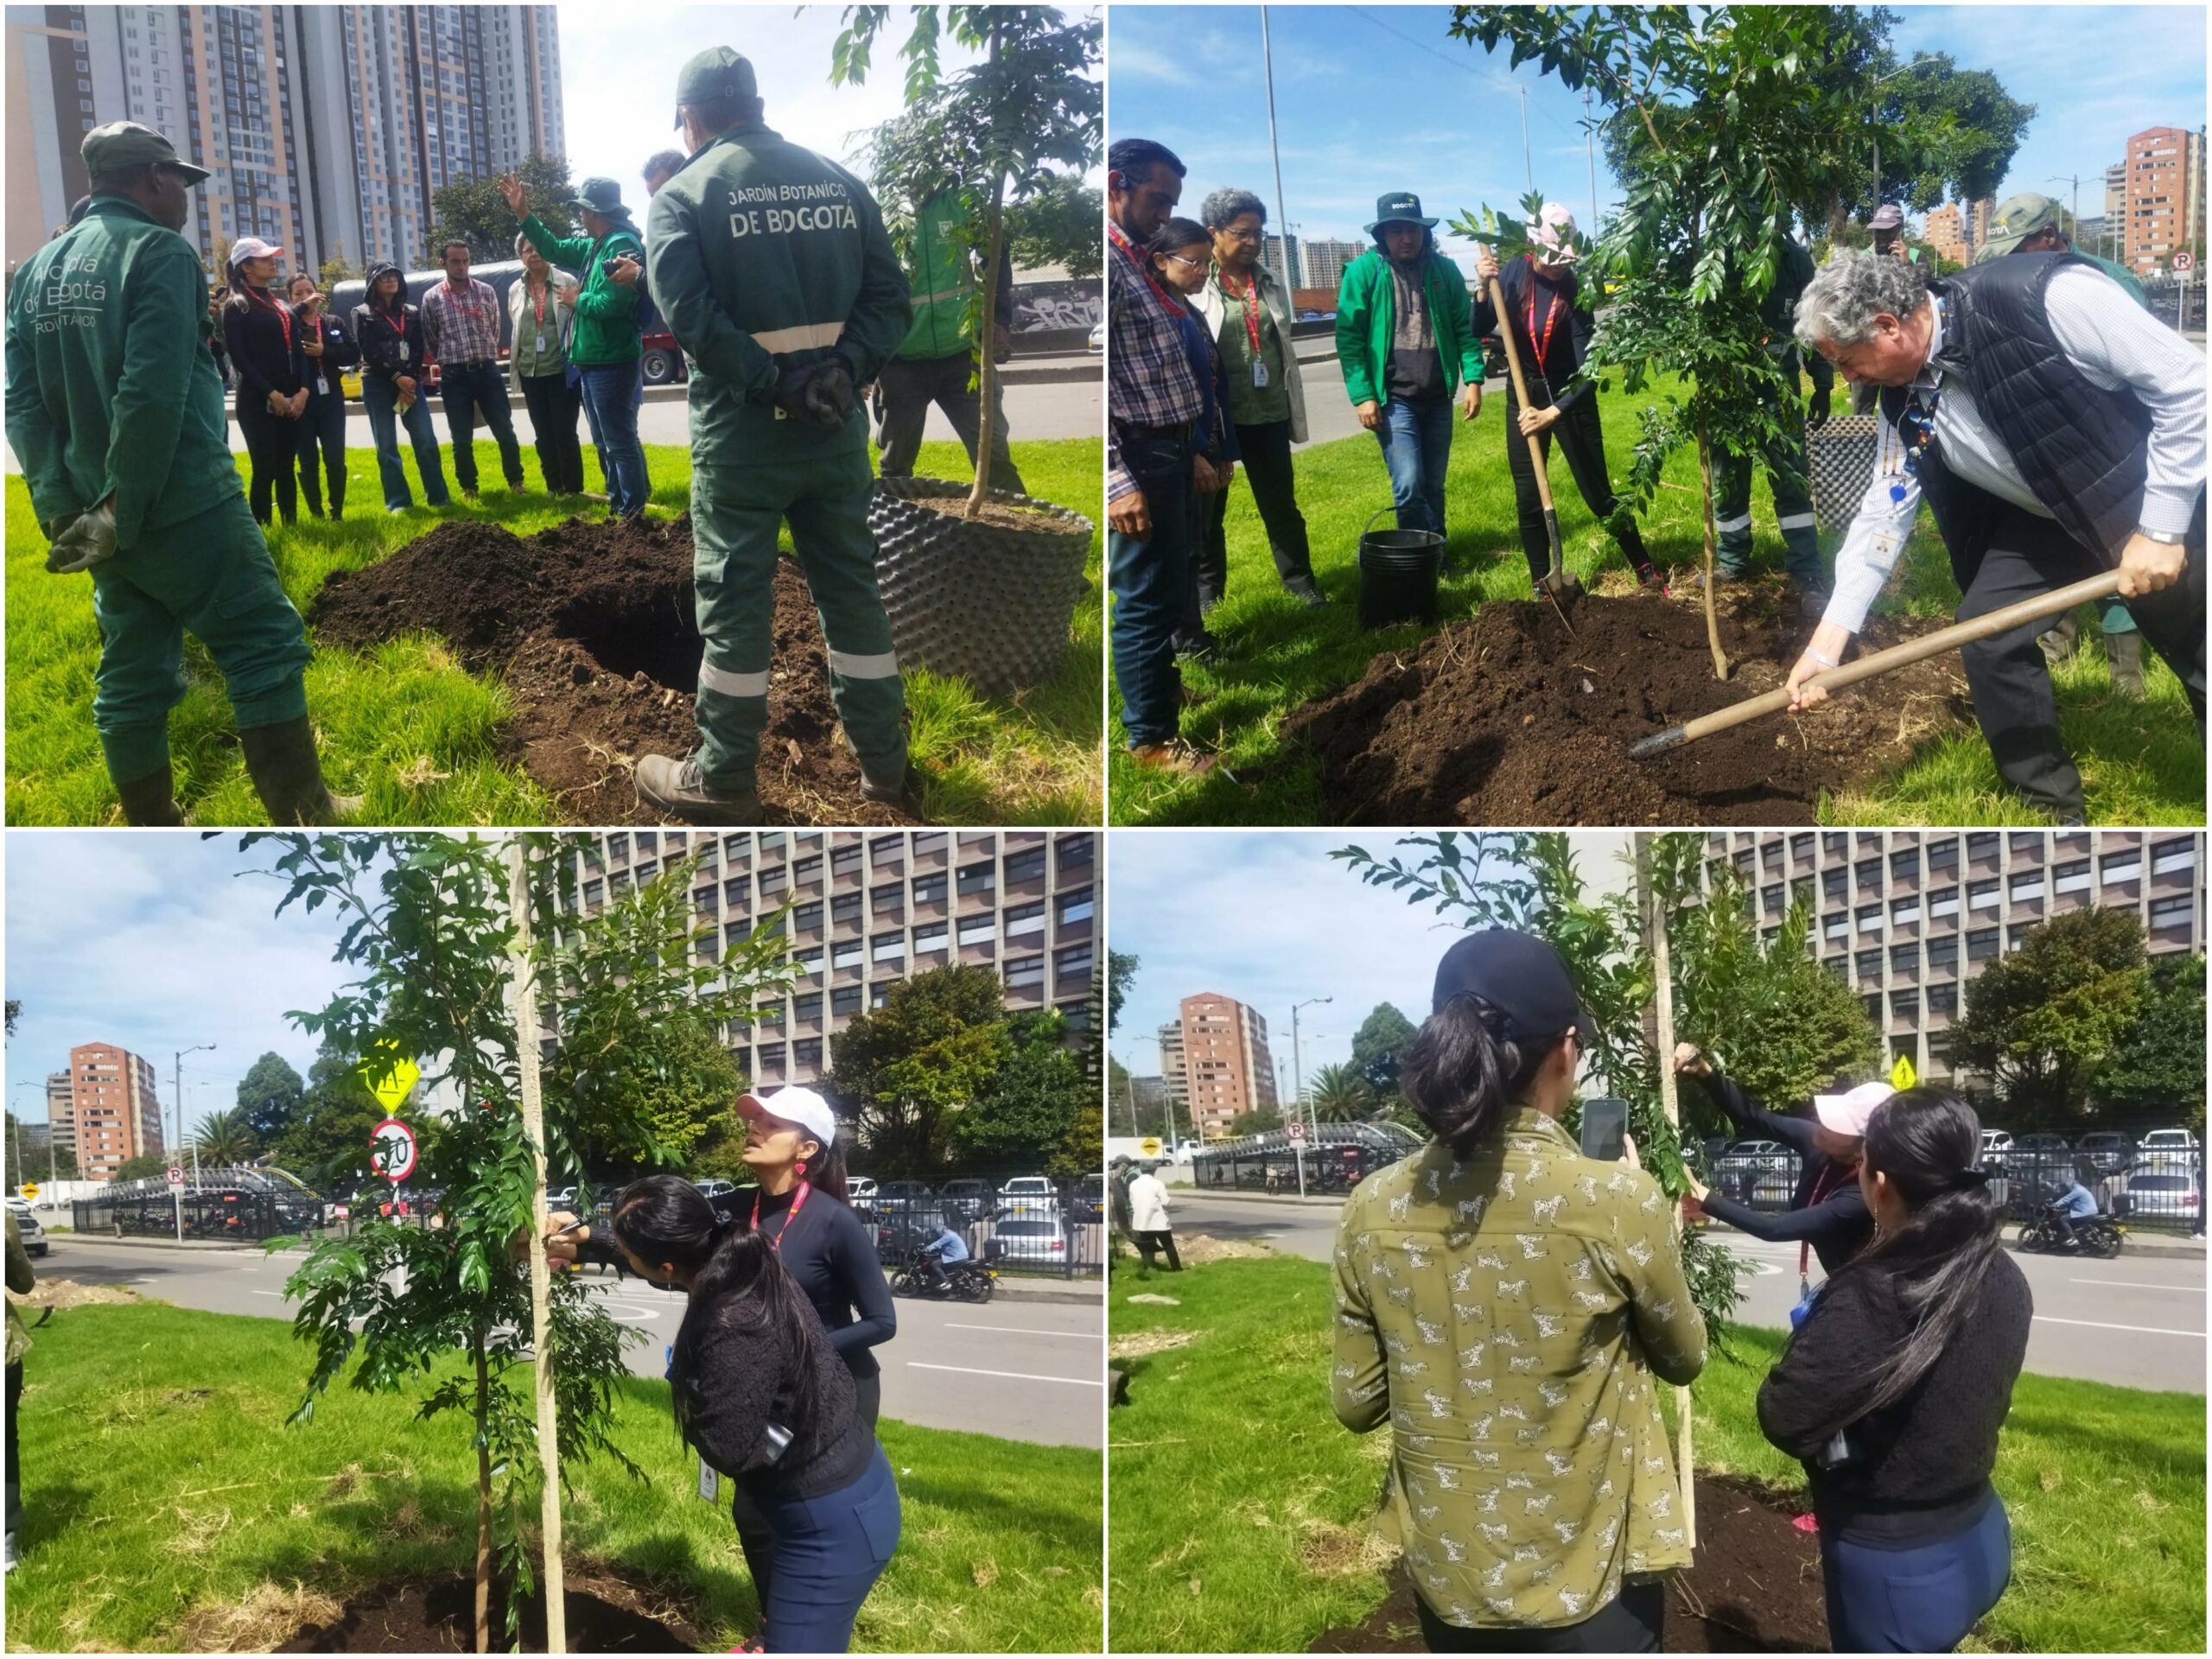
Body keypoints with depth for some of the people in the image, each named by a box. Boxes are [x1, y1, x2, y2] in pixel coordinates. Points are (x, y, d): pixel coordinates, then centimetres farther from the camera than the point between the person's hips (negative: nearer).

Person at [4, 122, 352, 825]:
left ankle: (153, 830, 19)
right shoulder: (159, 251, -9)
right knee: (265, 646, -2)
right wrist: (123, 513, -18)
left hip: (97, 516, 8)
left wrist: (62, 505, 0)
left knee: (134, 676, 12)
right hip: (183, 505, -7)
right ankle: (304, 818, -3)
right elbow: (154, 396, -20)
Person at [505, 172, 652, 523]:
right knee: (605, 442, 16)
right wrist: (523, 214, 22)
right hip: (593, 362, 10)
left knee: (621, 442, -7)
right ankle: (618, 506, 25)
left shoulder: (623, 245, -17)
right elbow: (554, 249, 30)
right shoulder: (593, 245, 13)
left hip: (612, 363, -10)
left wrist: (577, 300, -9)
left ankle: (633, 515, -2)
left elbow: (613, 303, -27)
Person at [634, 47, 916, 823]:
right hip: (835, 424, 4)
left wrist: (772, 382, -16)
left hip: (742, 429, -4)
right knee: (851, 588, 12)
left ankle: (723, 781, 12)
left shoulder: (683, 194, -3)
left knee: (734, 598, 4)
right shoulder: (837, 179, 10)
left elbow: (690, 316, -19)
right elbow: (889, 296, 2)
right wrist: (842, 368, -8)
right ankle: (886, 765, 20)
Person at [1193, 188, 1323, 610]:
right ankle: (1207, 588, 21)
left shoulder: (1271, 282, 9)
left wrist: (1293, 408, 16)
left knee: (1281, 505, 10)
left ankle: (1300, 582, 21)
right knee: (1207, 509, 9)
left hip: (1268, 414, 4)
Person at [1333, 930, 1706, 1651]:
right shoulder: (1616, 1198, -19)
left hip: (1448, 1577, 3)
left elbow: (1356, 1403, 0)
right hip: (1589, 1579, -3)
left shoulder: (1372, 1208, -9)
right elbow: (1684, 1357, -1)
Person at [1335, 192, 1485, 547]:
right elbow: (1349, 338, -5)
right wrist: (1362, 395, -12)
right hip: (1393, 398, -3)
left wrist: (1473, 379, -3)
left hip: (1438, 397, 4)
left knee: (1434, 487, 12)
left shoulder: (1445, 270, 5)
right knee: (1409, 487, -13)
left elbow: (1464, 328, 8)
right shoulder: (1363, 271, -4)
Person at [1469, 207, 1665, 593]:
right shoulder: (1512, 274, -11)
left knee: (1598, 492, 3)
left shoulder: (1576, 289, -20)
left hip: (1570, 395, -3)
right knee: (1528, 498, 3)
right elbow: (1480, 332, -9)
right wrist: (1483, 288, -25)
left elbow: (1588, 370, -22)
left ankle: (1643, 566, 20)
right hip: (1524, 393, 3)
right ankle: (1541, 586, 15)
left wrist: (1553, 412, -33)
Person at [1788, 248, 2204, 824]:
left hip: (2160, 499, -6)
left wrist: (2161, 528, -23)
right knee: (1986, 633, -4)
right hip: (2043, 518, 6)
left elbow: (2187, 382, -26)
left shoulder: (2045, 295, -31)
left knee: (2195, 655, 2)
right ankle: (2050, 806, 12)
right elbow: (1884, 512, -4)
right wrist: (1826, 644, -8)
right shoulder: (1904, 397, -10)